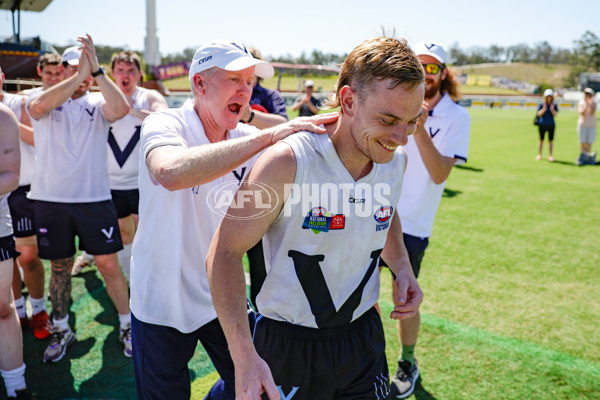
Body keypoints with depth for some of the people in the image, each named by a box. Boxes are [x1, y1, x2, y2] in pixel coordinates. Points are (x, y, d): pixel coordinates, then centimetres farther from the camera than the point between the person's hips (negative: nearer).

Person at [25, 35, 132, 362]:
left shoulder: (97, 103, 2)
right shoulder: (43, 101, 3)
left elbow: (121, 108, -21)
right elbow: (38, 106, -23)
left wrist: (96, 70, -23)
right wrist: (80, 74, -25)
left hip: (94, 198, -1)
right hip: (51, 199, 1)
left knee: (109, 264, 1)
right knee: (60, 267, 13)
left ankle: (127, 326, 19)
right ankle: (61, 330, 31)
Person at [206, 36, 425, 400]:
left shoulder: (396, 160, -5)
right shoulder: (287, 163, -24)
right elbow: (225, 251, -19)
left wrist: (402, 267, -2)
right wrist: (245, 356, -28)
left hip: (364, 335, 5)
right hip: (289, 346, -4)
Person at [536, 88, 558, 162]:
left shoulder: (554, 105, 2)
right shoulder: (541, 104, -3)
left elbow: (555, 114, -6)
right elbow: (539, 114, -8)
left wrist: (552, 110, -23)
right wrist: (544, 109, -21)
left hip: (551, 125, 2)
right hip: (542, 124, -1)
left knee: (550, 140, 2)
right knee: (541, 140, 3)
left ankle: (550, 155, 6)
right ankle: (539, 155, 11)